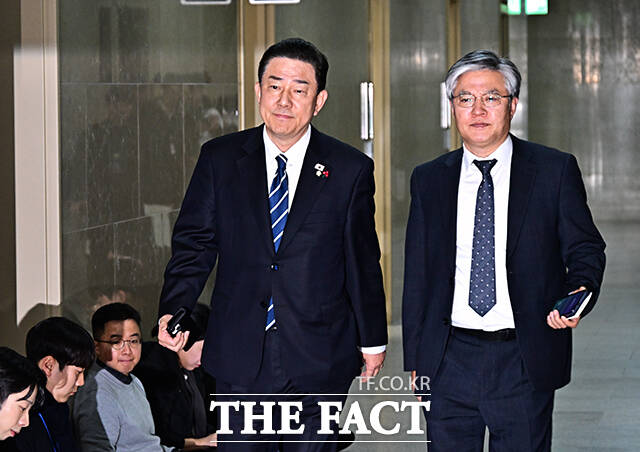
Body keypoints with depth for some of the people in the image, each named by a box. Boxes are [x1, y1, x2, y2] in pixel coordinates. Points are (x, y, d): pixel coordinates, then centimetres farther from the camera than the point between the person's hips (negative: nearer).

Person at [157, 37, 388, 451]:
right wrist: (173, 310, -11)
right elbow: (194, 242, 4)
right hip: (240, 354, 1)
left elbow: (363, 261, 5)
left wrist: (373, 339, 11)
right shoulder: (220, 159, 4)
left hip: (317, 361, -1)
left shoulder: (350, 170, 0)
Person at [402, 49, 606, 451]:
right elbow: (417, 275, 11)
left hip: (525, 362, -2)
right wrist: (415, 359, 7)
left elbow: (585, 248, 4)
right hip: (449, 360, 2)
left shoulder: (555, 170, 2)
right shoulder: (429, 180, 9)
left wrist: (578, 295, -18)